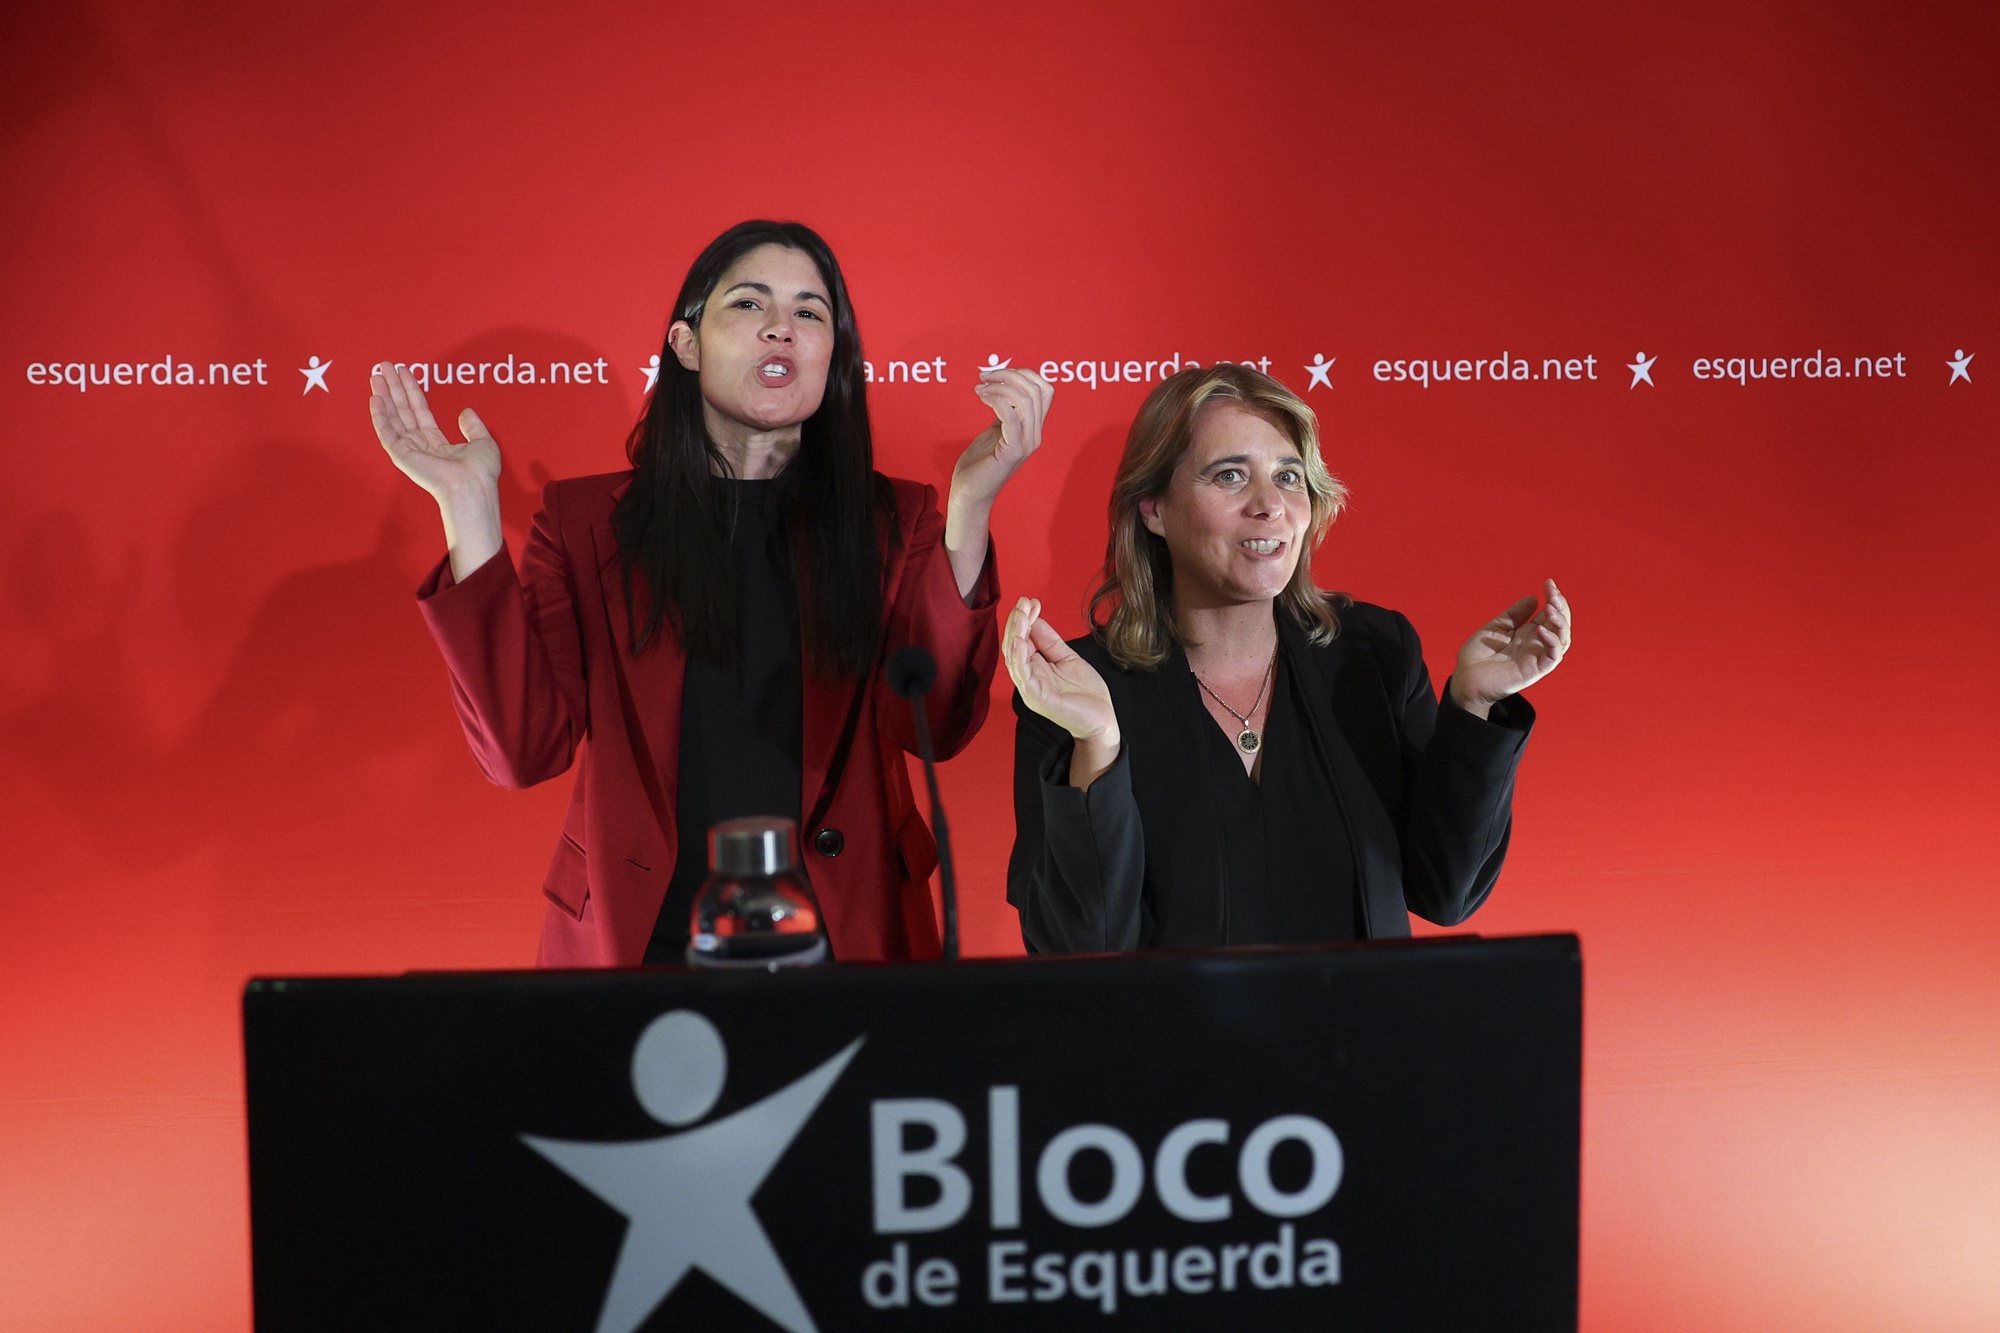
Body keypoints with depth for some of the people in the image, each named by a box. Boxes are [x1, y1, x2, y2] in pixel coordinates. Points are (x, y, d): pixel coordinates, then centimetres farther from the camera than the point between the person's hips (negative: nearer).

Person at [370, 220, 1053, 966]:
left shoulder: (893, 519, 2)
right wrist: (469, 508, -13)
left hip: (845, 934, 1)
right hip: (641, 939, 0)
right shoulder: (585, 519, 2)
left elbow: (937, 725, -12)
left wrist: (969, 504, -20)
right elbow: (525, 747, -8)